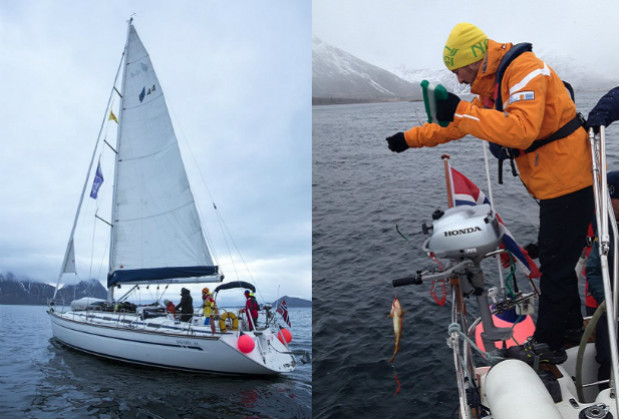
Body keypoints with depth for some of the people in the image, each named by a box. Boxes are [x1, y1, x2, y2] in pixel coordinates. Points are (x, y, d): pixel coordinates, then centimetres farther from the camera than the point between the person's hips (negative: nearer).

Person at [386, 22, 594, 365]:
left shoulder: (524, 70, -19)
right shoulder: (491, 86, 12)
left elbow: (522, 129, -33)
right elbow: (456, 124, 22)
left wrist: (462, 111, -33)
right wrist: (409, 138, 21)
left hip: (567, 181, -10)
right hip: (554, 184, 10)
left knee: (555, 265, -2)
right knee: (554, 259, 19)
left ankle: (546, 344, 10)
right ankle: (571, 326, 35)